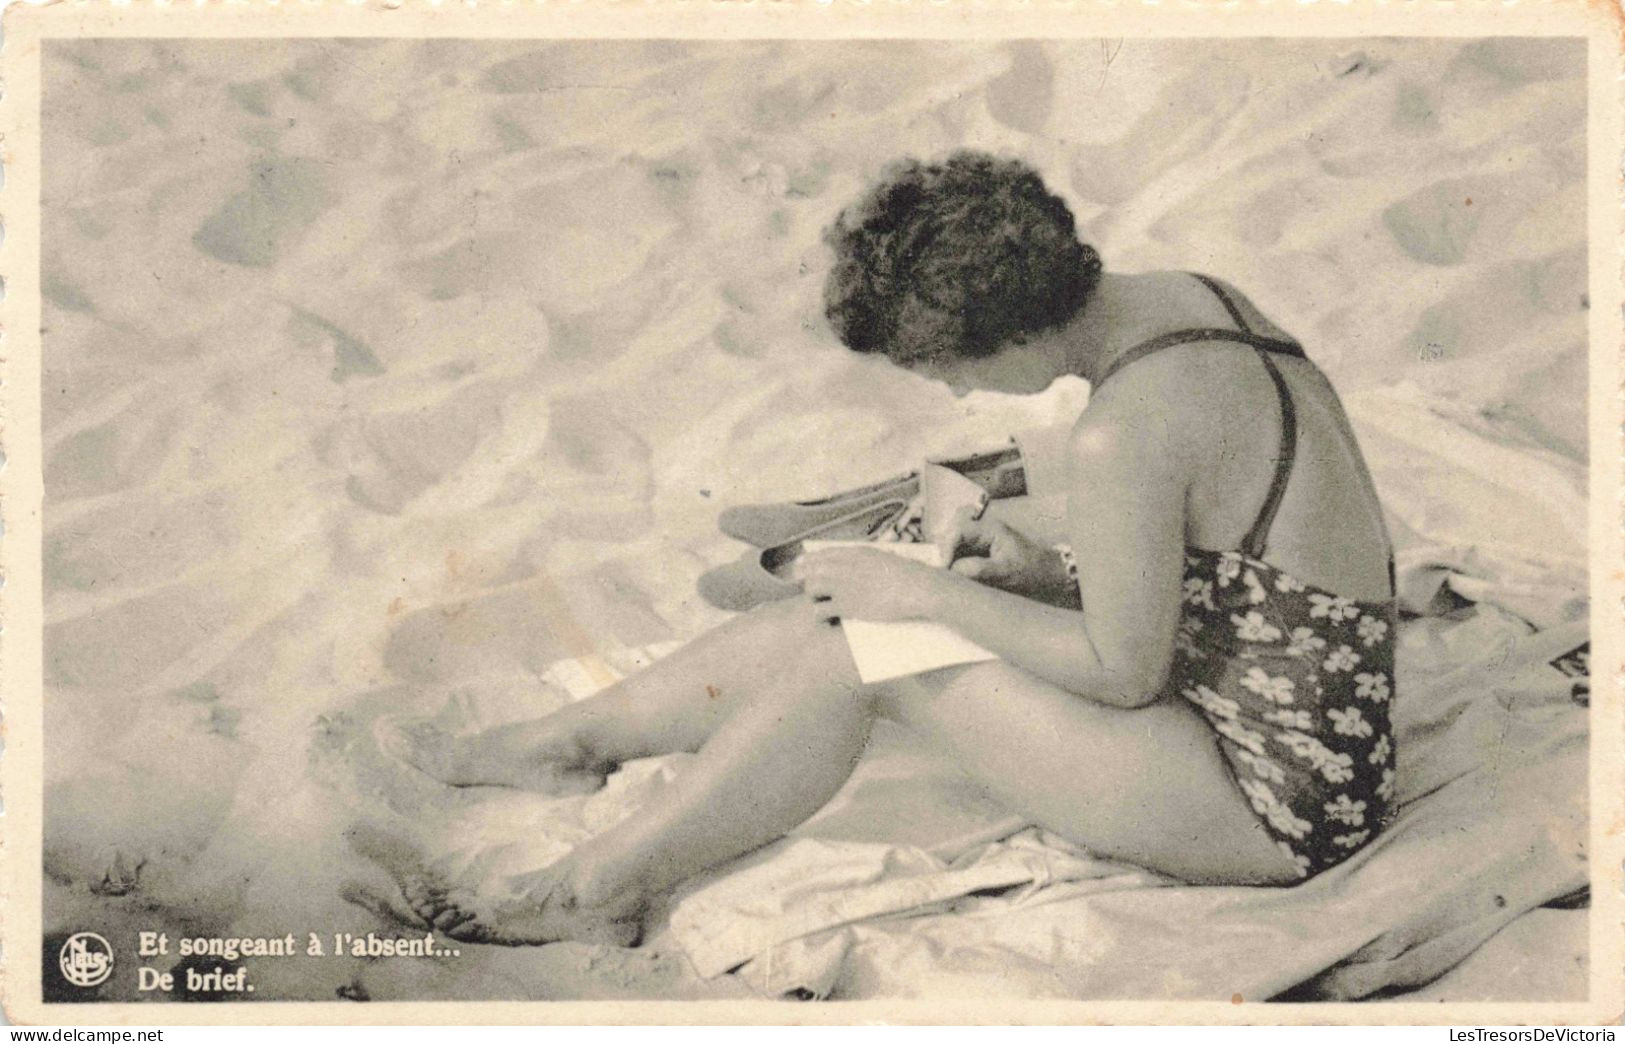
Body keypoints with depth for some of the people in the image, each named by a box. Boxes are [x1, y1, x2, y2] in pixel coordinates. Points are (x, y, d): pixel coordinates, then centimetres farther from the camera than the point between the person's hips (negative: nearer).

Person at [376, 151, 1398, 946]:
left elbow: (1123, 671, -19)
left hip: (1278, 795, -9)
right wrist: (1049, 570, 3)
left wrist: (930, 597, -10)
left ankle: (601, 887, 5)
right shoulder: (1179, 294, 0)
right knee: (843, 616, 4)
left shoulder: (1120, 436, -30)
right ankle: (556, 744, 18)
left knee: (870, 651, -9)